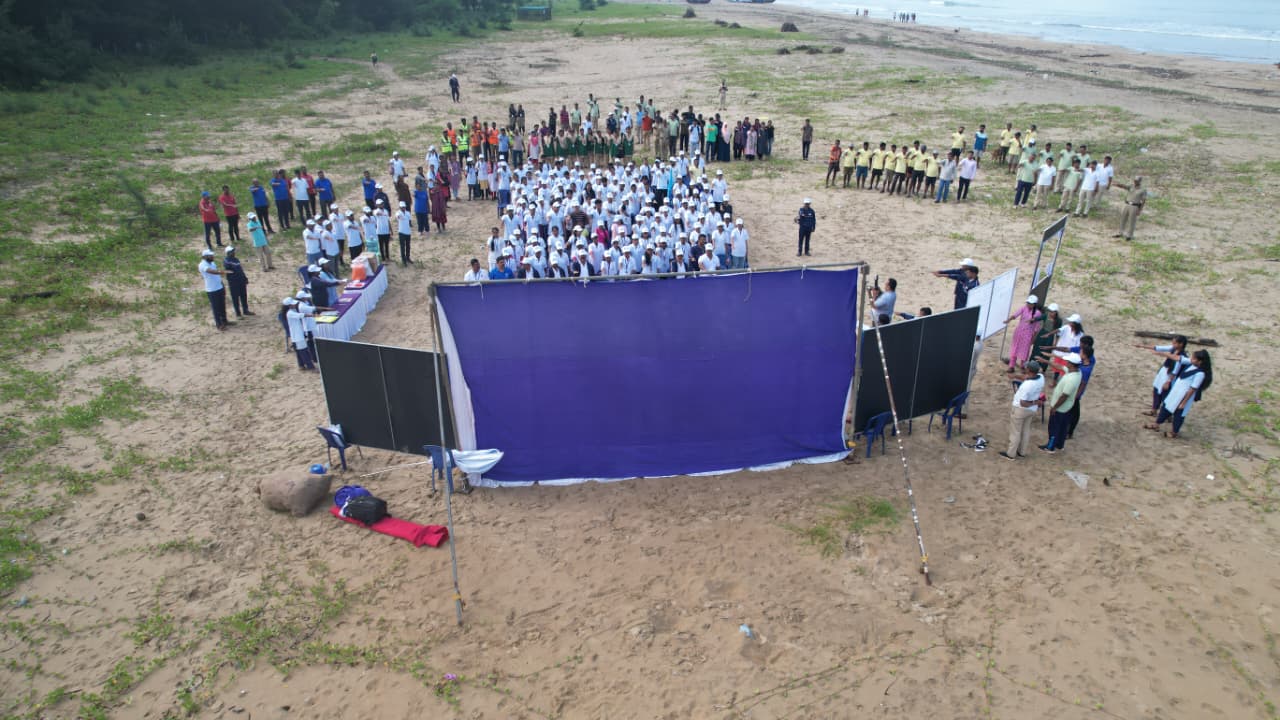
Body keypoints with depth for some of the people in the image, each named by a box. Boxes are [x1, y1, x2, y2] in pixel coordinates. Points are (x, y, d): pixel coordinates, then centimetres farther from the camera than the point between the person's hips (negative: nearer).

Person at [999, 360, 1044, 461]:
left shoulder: (1026, 385, -36)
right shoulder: (1041, 377, -14)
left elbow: (1023, 403, -28)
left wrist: (1035, 402, -15)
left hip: (1020, 409, -7)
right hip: (1032, 410, 7)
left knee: (1015, 432, 10)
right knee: (1026, 430, 22)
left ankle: (1011, 454, 24)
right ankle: (1022, 452, 37)